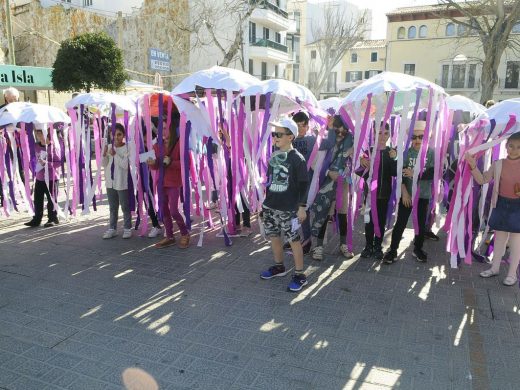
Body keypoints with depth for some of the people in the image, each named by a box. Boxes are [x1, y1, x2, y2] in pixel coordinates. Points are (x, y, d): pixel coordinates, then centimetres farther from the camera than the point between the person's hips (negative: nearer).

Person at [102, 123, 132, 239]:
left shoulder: (126, 148, -10)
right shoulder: (109, 147, 5)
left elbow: (125, 165, -18)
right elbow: (104, 164, 6)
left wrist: (115, 154, -21)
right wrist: (104, 155, -11)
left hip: (121, 183, -5)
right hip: (110, 182, 5)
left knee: (125, 206, 5)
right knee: (112, 207, 13)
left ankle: (127, 228, 14)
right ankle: (112, 228, 21)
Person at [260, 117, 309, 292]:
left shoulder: (297, 158, -11)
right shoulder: (273, 156, 8)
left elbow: (304, 184, -10)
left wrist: (302, 207, -13)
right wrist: (266, 202, 19)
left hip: (289, 208, -7)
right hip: (271, 206, 7)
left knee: (294, 240, 0)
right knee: (274, 237, 16)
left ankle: (300, 275, 11)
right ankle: (279, 266, 35)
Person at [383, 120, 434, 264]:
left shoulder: (431, 153, -5)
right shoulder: (407, 152, -2)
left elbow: (433, 173, -13)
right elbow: (401, 173, -6)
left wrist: (415, 174, -19)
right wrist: (404, 193, -12)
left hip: (423, 195, 0)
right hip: (407, 194, 0)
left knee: (421, 223, 13)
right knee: (400, 223, 3)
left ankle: (418, 249, 31)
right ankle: (393, 250, 12)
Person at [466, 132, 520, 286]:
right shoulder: (498, 164, -1)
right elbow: (482, 180, 1)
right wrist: (473, 165, -13)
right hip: (501, 204, 2)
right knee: (499, 237, 15)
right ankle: (495, 268, 29)